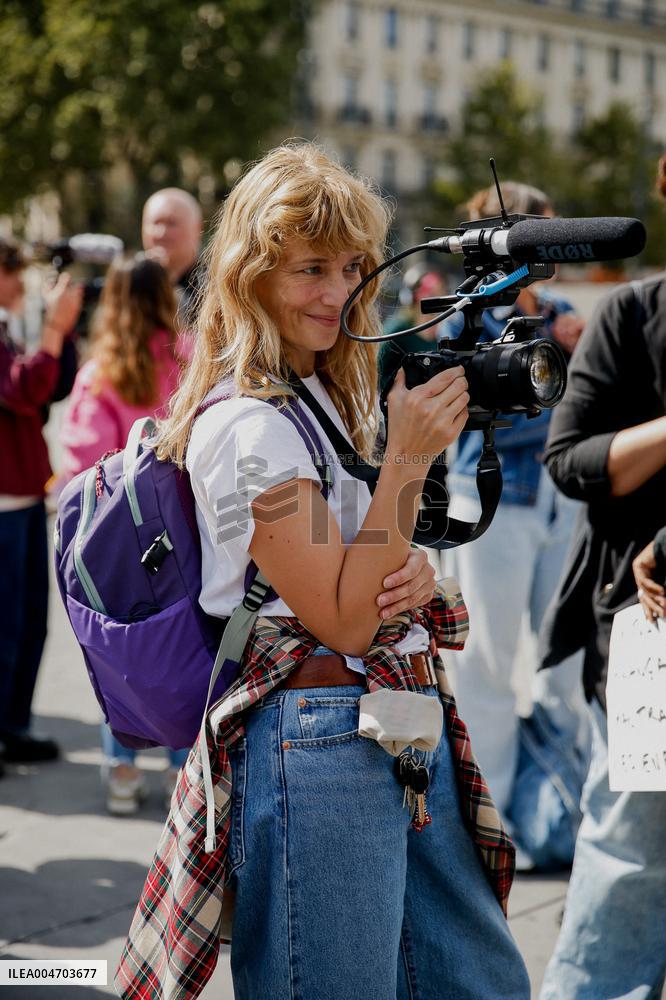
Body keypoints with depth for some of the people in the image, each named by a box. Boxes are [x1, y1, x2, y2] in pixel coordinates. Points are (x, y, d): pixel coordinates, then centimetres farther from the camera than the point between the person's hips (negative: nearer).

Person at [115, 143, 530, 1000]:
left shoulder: (330, 399, 13)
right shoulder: (246, 425, -15)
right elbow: (342, 619, -16)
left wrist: (416, 576, -4)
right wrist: (407, 457, -21)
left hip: (408, 731, 9)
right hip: (321, 743, -9)